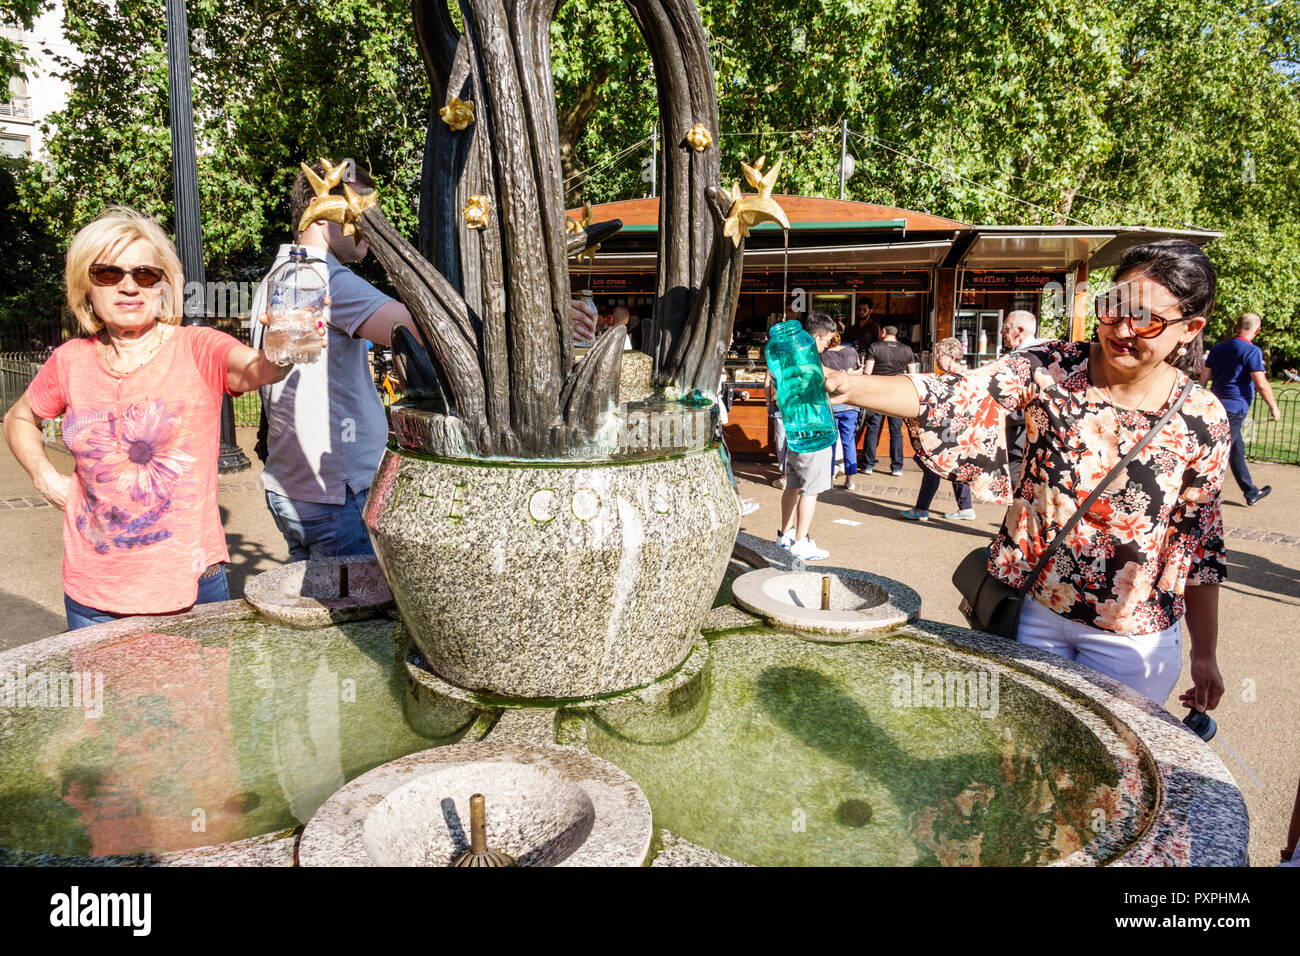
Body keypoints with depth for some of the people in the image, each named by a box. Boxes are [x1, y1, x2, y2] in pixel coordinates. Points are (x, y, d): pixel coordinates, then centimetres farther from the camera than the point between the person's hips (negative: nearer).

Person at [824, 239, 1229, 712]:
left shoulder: (1204, 421, -9)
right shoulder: (1054, 368, -12)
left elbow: (1199, 543, -1)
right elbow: (949, 397, -24)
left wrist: (1206, 655, 0)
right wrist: (843, 386, -40)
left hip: (1131, 636, 0)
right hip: (1033, 608, 1)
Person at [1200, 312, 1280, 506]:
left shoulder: (1218, 348, 10)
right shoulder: (1252, 351, -11)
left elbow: (1204, 378, 13)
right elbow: (1261, 384, -14)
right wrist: (1273, 408, -3)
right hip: (1235, 409, -8)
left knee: (1237, 449, 18)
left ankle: (1251, 493, 30)